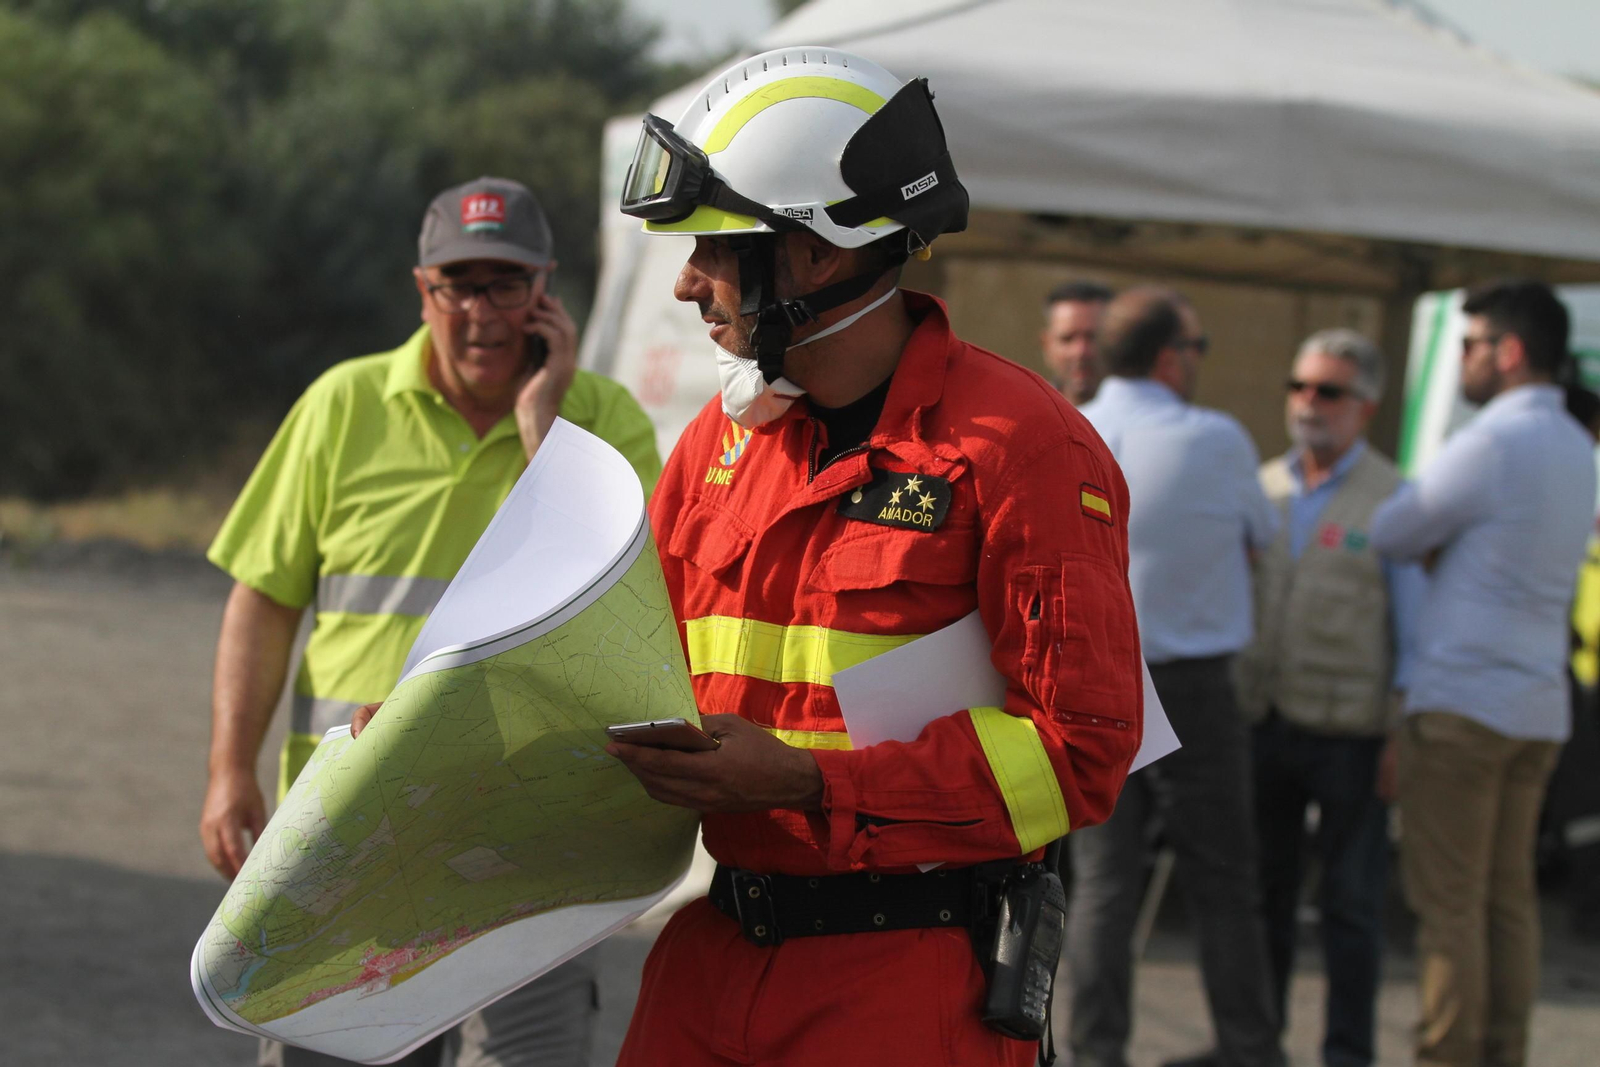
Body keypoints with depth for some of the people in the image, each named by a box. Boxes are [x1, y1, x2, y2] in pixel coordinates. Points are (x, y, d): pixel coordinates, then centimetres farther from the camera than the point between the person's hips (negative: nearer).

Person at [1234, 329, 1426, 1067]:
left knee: (1350, 901, 2)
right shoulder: (1262, 489, 10)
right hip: (1264, 722, 5)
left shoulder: (1392, 500, -4)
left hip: (1350, 730, -4)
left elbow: (1416, 625, -5)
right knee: (1261, 891, 10)